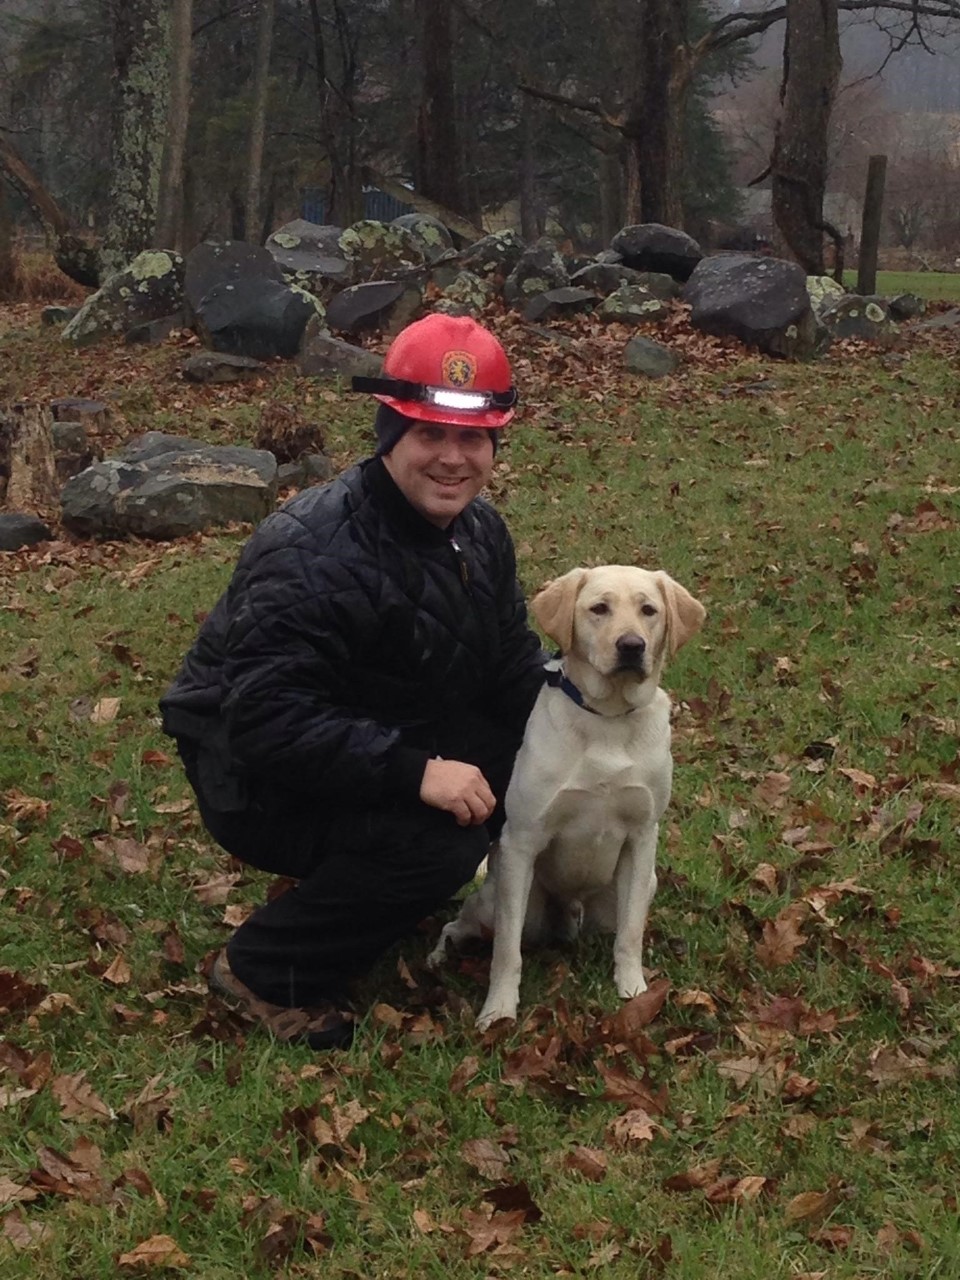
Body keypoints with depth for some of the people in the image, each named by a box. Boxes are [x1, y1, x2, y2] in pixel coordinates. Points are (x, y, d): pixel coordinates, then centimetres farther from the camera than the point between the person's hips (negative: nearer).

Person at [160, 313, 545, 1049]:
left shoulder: (479, 530, -2)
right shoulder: (314, 554, -30)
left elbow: (512, 664, 7)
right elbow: (267, 716, -36)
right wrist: (413, 773, -40)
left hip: (392, 740, 9)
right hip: (260, 774, -9)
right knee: (439, 841, -30)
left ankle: (343, 880, 13)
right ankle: (266, 970, -7)